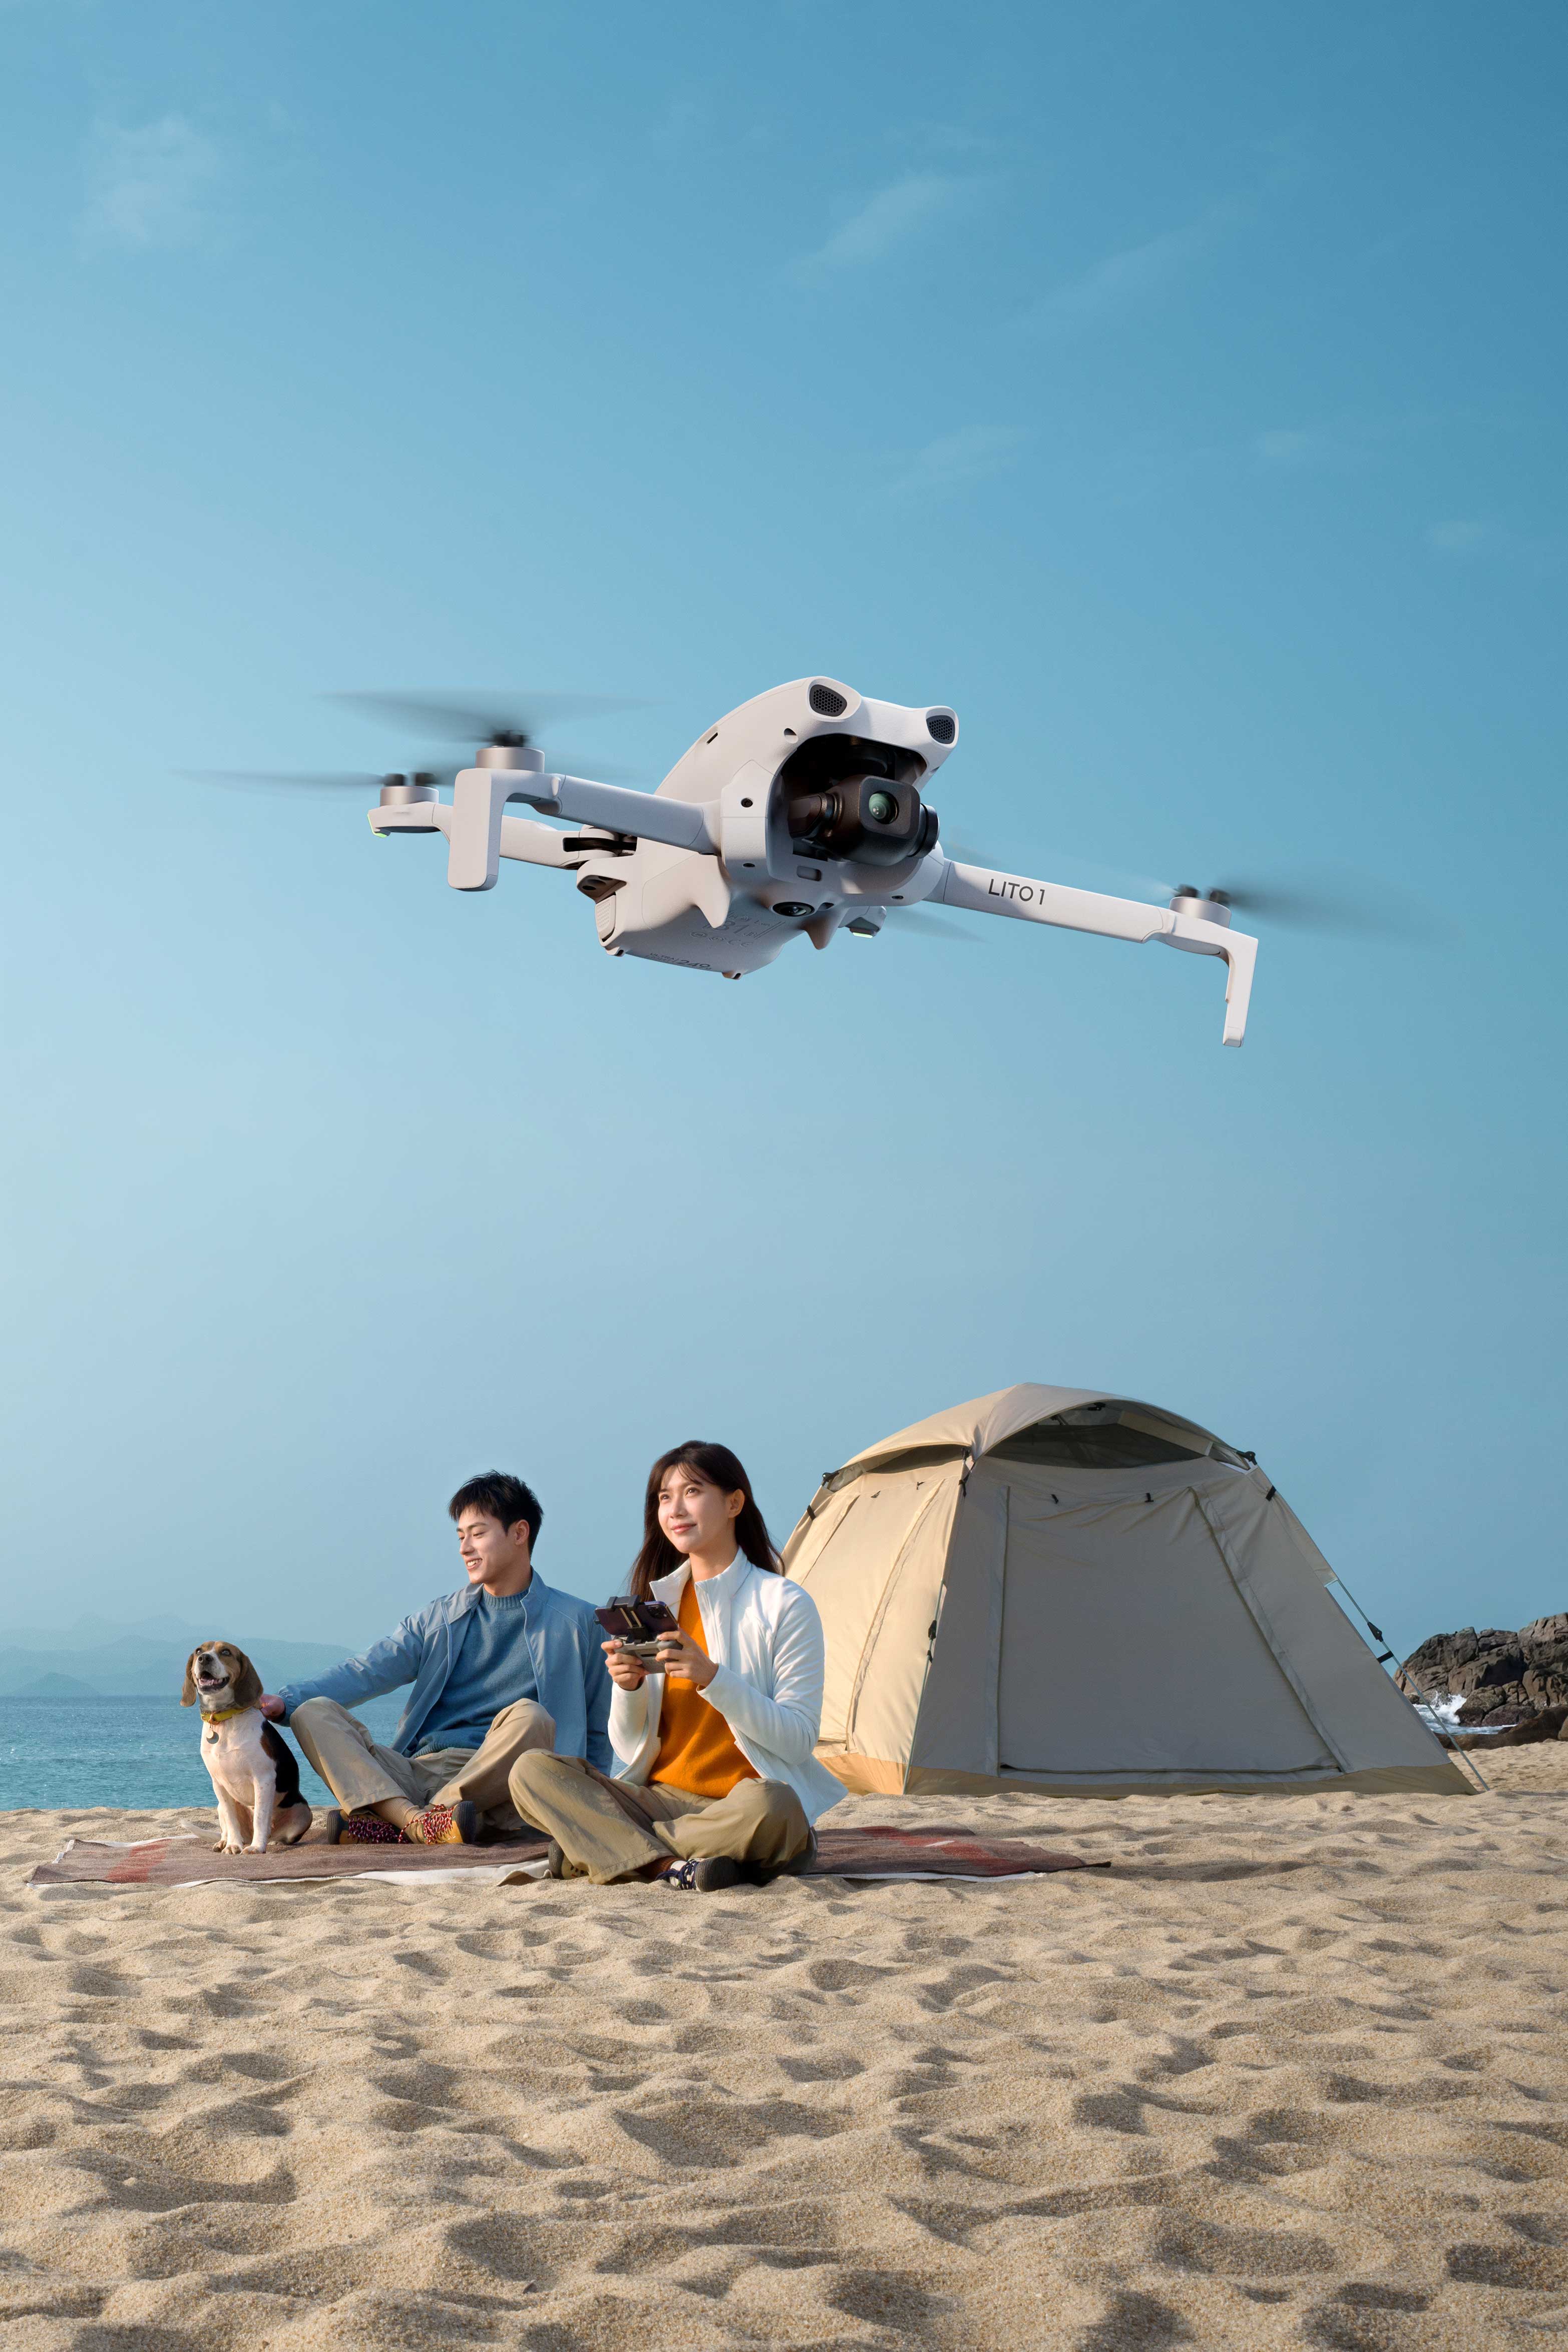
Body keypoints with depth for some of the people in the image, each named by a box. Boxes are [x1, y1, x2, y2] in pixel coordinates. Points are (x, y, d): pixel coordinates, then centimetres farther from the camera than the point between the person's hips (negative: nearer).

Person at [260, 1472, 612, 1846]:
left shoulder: (574, 1623, 12)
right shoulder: (441, 1618, 20)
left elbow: (596, 1736, 16)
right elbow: (365, 1672, 8)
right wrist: (286, 1700, -6)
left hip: (491, 1785, -4)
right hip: (417, 1771, 4)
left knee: (529, 1718, -34)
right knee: (313, 1712, -15)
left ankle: (395, 1829, -34)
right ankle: (416, 1821, -39)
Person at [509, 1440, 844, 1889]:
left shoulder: (784, 1604, -3)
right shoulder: (657, 1602, 12)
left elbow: (800, 1741, -11)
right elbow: (628, 1748, 10)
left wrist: (712, 1678, -20)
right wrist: (628, 1687, -12)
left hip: (737, 1809, -4)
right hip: (659, 1797, 4)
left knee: (768, 1807, -41)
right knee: (532, 1771, -16)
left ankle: (594, 1847, -23)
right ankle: (669, 1864, -29)